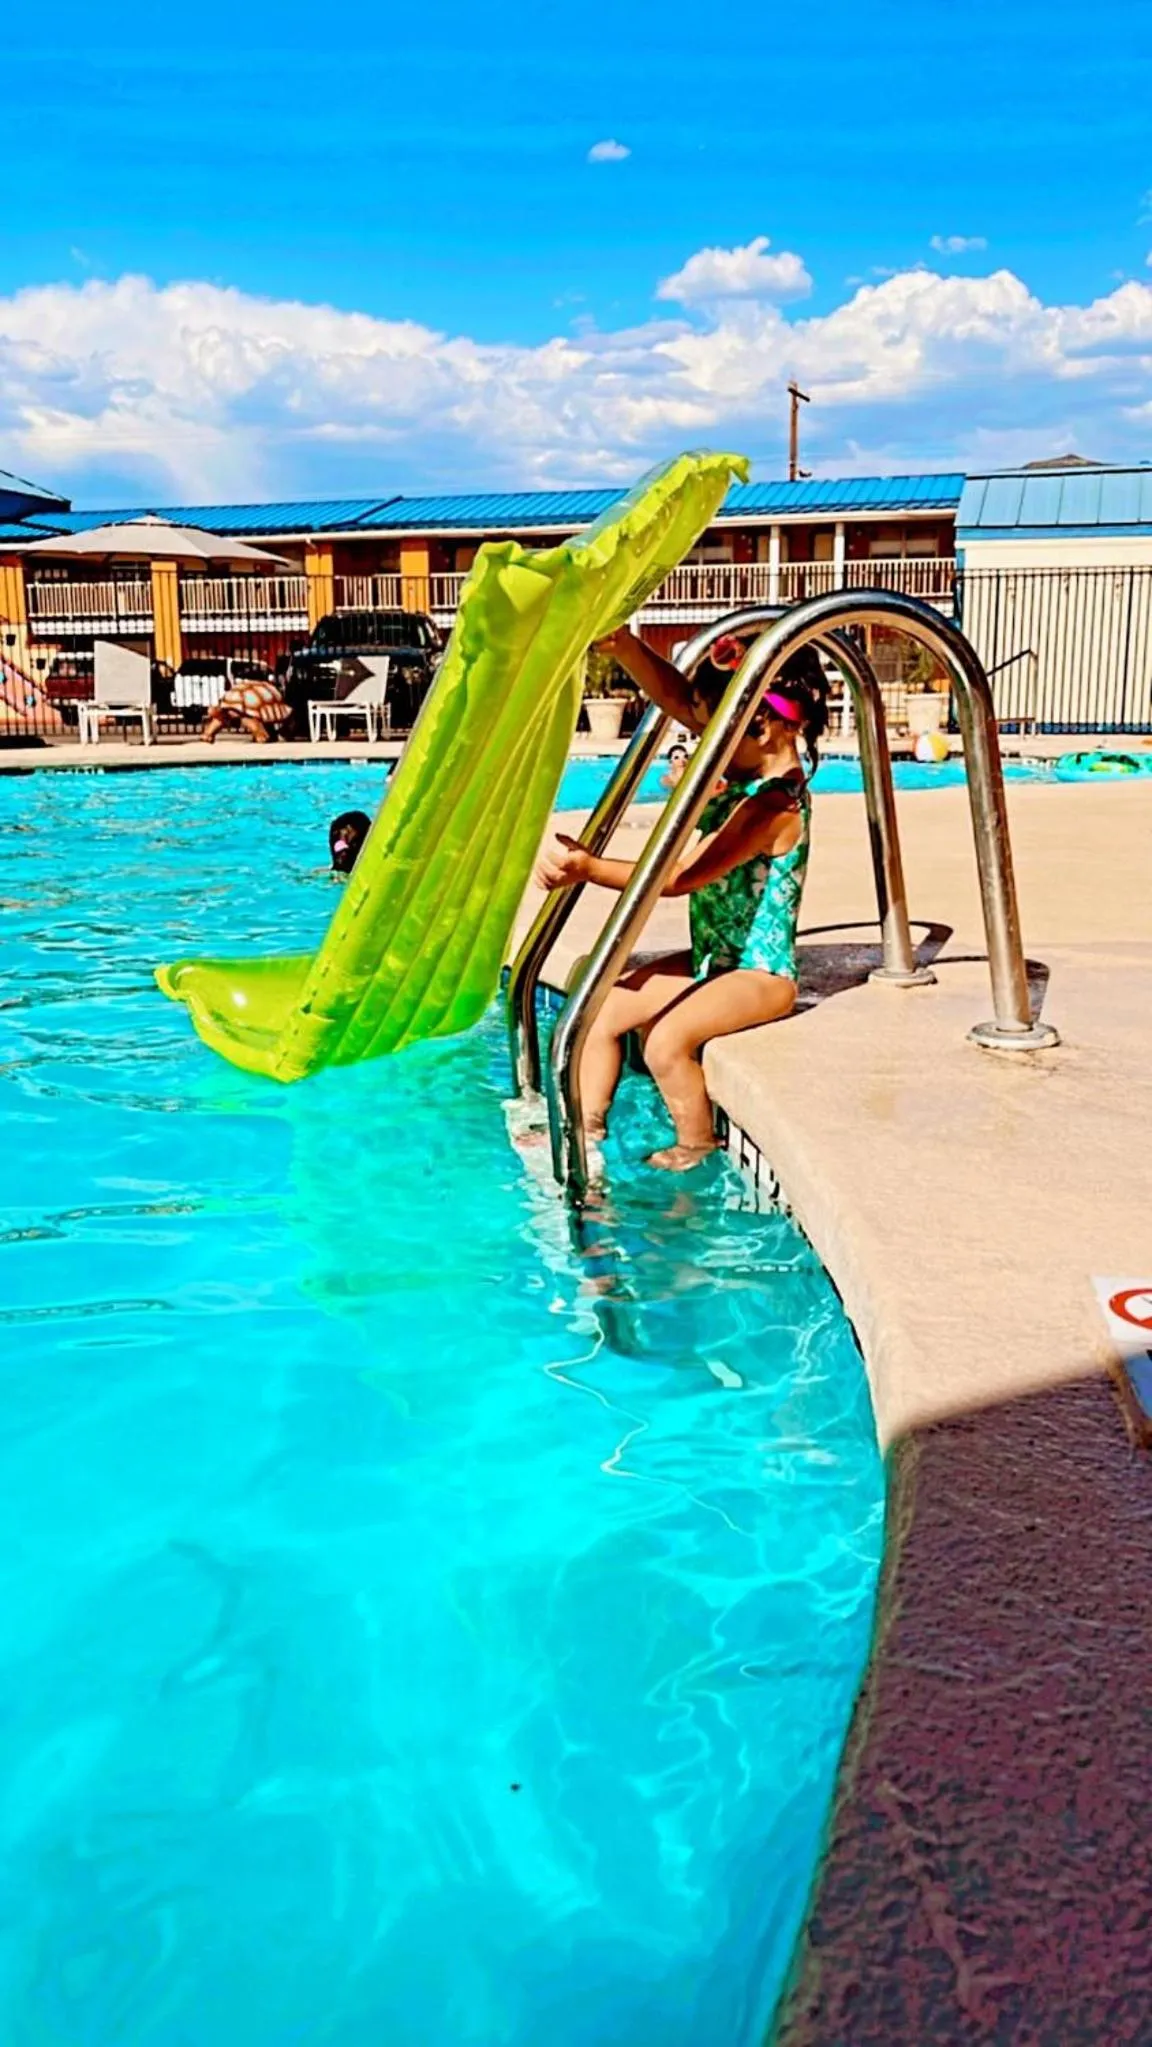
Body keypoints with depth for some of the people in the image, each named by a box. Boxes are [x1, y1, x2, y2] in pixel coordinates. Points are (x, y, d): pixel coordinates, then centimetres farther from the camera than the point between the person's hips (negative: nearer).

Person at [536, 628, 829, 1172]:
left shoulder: (774, 806, -25)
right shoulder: (749, 765, 2)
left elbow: (680, 878, -32)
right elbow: (675, 697, -1)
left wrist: (590, 868, -38)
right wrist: (619, 641, -15)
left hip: (760, 973, -10)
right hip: (710, 961, 10)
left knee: (665, 1041, -29)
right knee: (600, 1011, 1)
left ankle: (697, 1152, -5)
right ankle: (586, 1129, 11)